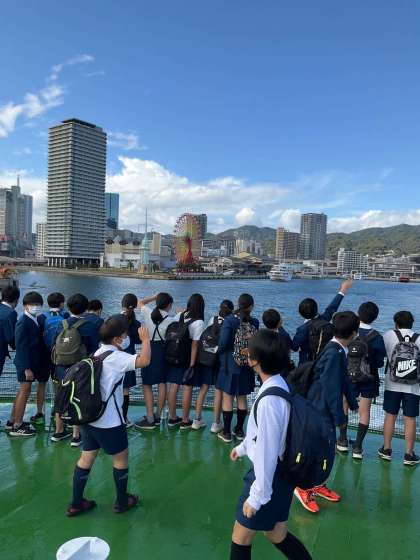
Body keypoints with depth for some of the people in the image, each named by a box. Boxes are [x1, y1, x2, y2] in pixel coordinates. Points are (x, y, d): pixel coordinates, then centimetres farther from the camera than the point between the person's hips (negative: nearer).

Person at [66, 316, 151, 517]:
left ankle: (76, 503, 25)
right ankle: (122, 502, 25)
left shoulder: (98, 353, 8)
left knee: (87, 457, 16)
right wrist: (145, 339, -19)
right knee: (121, 457, 10)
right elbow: (144, 361, -31)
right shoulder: (115, 357, -19)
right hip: (109, 421, -8)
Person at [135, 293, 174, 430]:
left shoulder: (148, 313, -5)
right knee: (162, 383, 13)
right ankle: (157, 416, 22)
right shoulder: (170, 320, -8)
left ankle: (150, 419, 5)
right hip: (163, 350, 1)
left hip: (149, 349, -1)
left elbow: (140, 303, 14)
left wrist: (155, 296, 14)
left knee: (147, 385, 4)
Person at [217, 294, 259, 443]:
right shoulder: (254, 322, -6)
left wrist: (219, 351, 4)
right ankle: (239, 430, 25)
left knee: (228, 397, 8)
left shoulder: (229, 320, -14)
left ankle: (226, 432, 14)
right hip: (247, 365, 3)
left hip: (230, 364, -3)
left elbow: (223, 343, -16)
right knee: (242, 397, 15)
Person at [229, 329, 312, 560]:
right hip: (280, 473, 8)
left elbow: (267, 450, -26)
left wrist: (257, 496, -16)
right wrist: (243, 447, 29)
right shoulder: (280, 386, -1)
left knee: (241, 537, 14)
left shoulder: (269, 400, -30)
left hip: (269, 476, -8)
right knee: (276, 534, 25)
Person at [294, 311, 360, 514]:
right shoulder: (334, 353, -26)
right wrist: (340, 416, -17)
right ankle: (304, 488, 19)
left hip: (326, 409, 9)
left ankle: (318, 484, 35)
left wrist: (353, 402, 24)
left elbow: (343, 379, 15)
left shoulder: (338, 350, 4)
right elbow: (331, 387, -24)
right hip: (321, 409, -9)